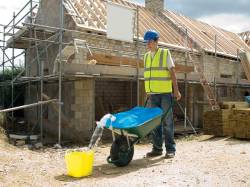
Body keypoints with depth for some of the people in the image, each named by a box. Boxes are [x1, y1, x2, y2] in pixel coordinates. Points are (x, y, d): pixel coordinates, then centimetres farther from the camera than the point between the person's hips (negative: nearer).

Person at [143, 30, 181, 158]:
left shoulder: (165, 53, 0)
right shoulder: (146, 56, 14)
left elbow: (172, 72, -4)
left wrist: (176, 90, -10)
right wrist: (147, 91, 14)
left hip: (165, 93, -5)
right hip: (152, 94, 5)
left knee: (167, 121, -1)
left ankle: (170, 149, 6)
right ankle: (157, 148, 16)